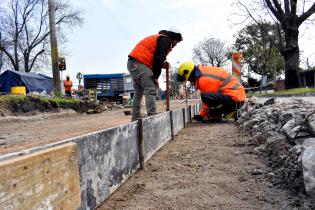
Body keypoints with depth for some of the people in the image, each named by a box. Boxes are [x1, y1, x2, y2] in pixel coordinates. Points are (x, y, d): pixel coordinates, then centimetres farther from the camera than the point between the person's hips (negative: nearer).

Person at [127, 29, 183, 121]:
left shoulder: (158, 38, 29)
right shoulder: (165, 39, -2)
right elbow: (158, 58, -14)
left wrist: (162, 64, 10)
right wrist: (156, 77, -10)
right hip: (139, 63, -10)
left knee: (138, 92, 13)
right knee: (151, 90, -15)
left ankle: (135, 119, 14)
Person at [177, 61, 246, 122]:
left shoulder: (204, 79, -17)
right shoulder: (205, 71, 14)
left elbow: (208, 98, -11)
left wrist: (201, 115, 4)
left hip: (234, 99, -10)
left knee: (205, 96, -27)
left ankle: (229, 112, -8)